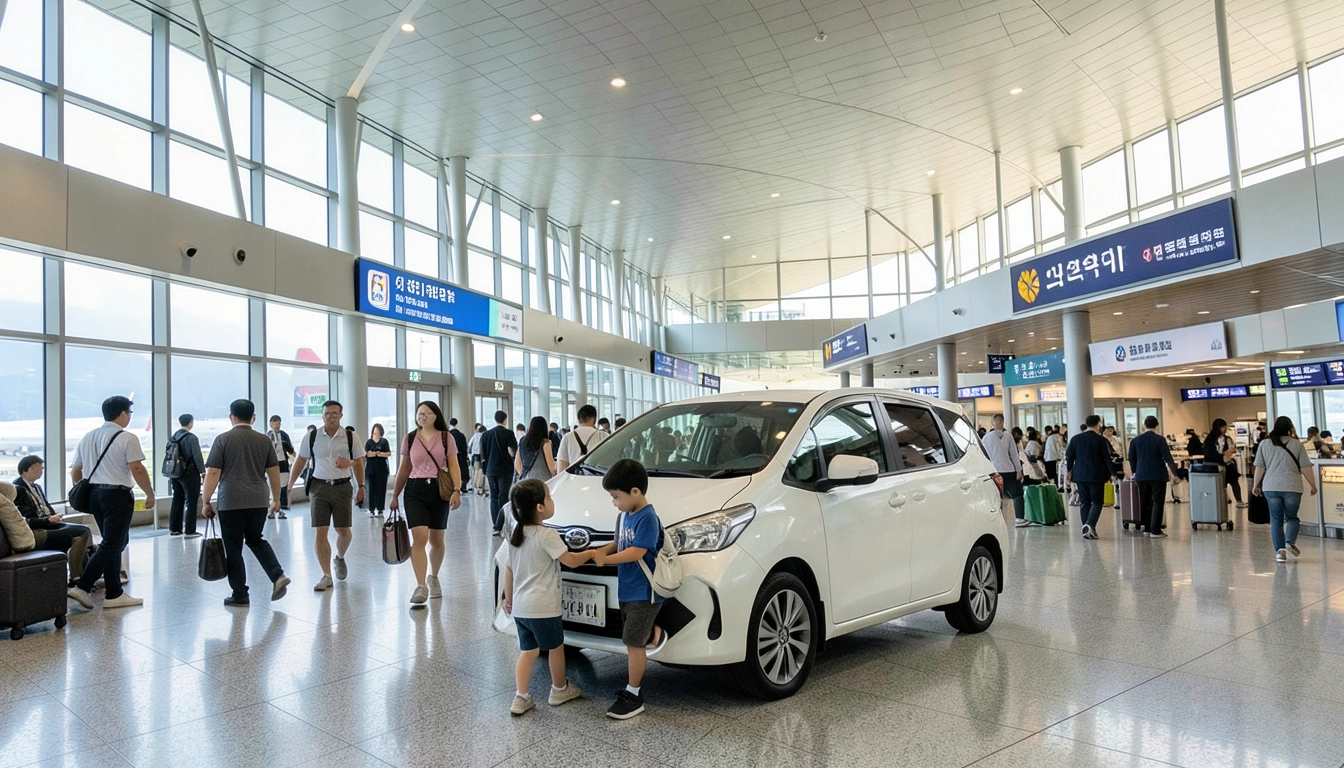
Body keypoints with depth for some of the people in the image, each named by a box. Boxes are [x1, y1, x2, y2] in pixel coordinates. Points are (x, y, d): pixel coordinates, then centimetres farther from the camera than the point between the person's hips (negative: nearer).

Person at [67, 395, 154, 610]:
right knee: (111, 545, 0)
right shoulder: (127, 438, -10)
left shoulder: (88, 437, 13)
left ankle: (114, 592, 12)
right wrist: (150, 494, -8)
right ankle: (82, 587, 1)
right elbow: (137, 469, -17)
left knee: (116, 543, 14)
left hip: (93, 494, 8)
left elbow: (75, 471, 16)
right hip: (117, 495, -8)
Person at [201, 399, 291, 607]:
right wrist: (276, 498, 19)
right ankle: (278, 575, 2)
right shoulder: (264, 440, 7)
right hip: (259, 500, 3)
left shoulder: (223, 439, -2)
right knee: (255, 539, 20)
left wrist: (206, 502, 2)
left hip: (231, 502, -3)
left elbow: (212, 473, -5)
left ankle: (240, 595, 11)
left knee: (234, 548, 7)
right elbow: (274, 472, 9)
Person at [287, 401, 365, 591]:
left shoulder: (350, 436, 0)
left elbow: (359, 462, 6)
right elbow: (301, 461, 9)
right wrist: (289, 484, 3)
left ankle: (340, 558, 38)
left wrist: (361, 486, 4)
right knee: (320, 532, -4)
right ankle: (326, 576, 5)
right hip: (319, 487, 0)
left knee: (343, 531, 6)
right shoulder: (312, 437, 2)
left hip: (342, 487, 0)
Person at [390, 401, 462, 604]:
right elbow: (404, 469, 13)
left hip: (439, 489, 0)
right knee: (419, 537, -13)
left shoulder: (446, 438, 1)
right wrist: (395, 495, 14)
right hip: (415, 490, 0)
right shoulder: (409, 439, 7)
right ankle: (421, 586, -12)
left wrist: (457, 490, -16)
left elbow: (453, 466, -3)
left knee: (436, 540, 10)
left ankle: (433, 578, 33)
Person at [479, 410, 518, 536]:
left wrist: (484, 471, 16)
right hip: (505, 470, -4)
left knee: (494, 497, 10)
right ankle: (499, 527, -9)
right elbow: (512, 451, -15)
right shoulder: (508, 433, -7)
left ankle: (496, 526, 11)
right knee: (503, 497, -3)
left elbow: (483, 456, 9)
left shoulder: (486, 434, 7)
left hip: (490, 470, 4)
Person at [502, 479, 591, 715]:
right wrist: (592, 553, 1)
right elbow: (570, 560, -15)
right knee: (555, 647, 14)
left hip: (520, 607, 7)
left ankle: (521, 698, 11)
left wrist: (508, 599, 23)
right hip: (543, 607, -7)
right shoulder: (547, 535, -17)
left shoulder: (516, 535, 7)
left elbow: (509, 569, 13)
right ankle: (559, 690, 30)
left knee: (528, 650, 16)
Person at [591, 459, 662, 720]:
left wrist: (606, 560, -20)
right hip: (626, 591, 9)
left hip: (644, 593, -8)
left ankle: (634, 696, 7)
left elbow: (637, 552, -25)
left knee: (634, 642, -2)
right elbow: (618, 544, 17)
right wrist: (599, 552, -1)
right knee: (631, 642, 14)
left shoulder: (647, 518, -19)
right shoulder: (624, 516, 9)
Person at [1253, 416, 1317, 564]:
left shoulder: (1265, 444, 3)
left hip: (1271, 487, 1)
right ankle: (1290, 542, -6)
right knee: (1291, 517, 15)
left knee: (1276, 520, 7)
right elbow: (1305, 468, -2)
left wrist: (1256, 484, 13)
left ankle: (1279, 550, -1)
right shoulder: (1297, 445, -1)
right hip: (1292, 487, -1)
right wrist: (1313, 485, 9)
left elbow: (1259, 467, 4)